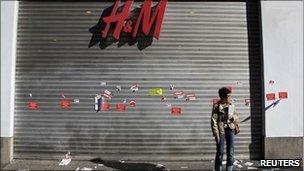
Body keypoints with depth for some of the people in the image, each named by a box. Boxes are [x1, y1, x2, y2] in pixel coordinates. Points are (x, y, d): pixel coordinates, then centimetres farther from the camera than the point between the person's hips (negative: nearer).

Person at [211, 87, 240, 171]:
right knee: (220, 152, 1)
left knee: (231, 151, 5)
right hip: (221, 130, -4)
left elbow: (236, 115, 20)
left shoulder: (232, 105, 5)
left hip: (230, 129, 4)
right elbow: (214, 120, -9)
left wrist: (233, 117, -4)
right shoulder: (216, 106, -8)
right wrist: (216, 134, -13)